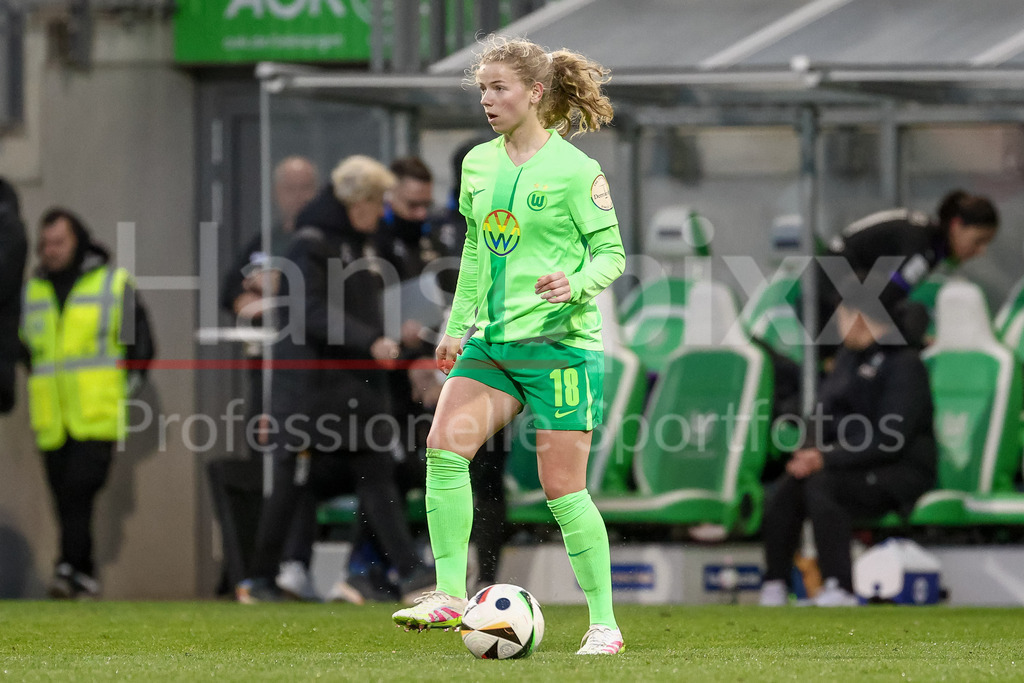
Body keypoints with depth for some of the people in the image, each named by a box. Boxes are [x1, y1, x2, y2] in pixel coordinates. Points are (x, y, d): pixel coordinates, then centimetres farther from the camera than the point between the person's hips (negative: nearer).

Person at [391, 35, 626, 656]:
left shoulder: (575, 171, -7)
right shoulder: (478, 164, 11)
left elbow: (611, 252, -4)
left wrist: (578, 284, -23)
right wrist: (458, 324, 20)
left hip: (560, 342, -6)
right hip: (492, 342, 6)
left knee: (564, 489, -4)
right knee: (444, 447, -15)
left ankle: (604, 623, 8)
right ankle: (450, 595, -9)